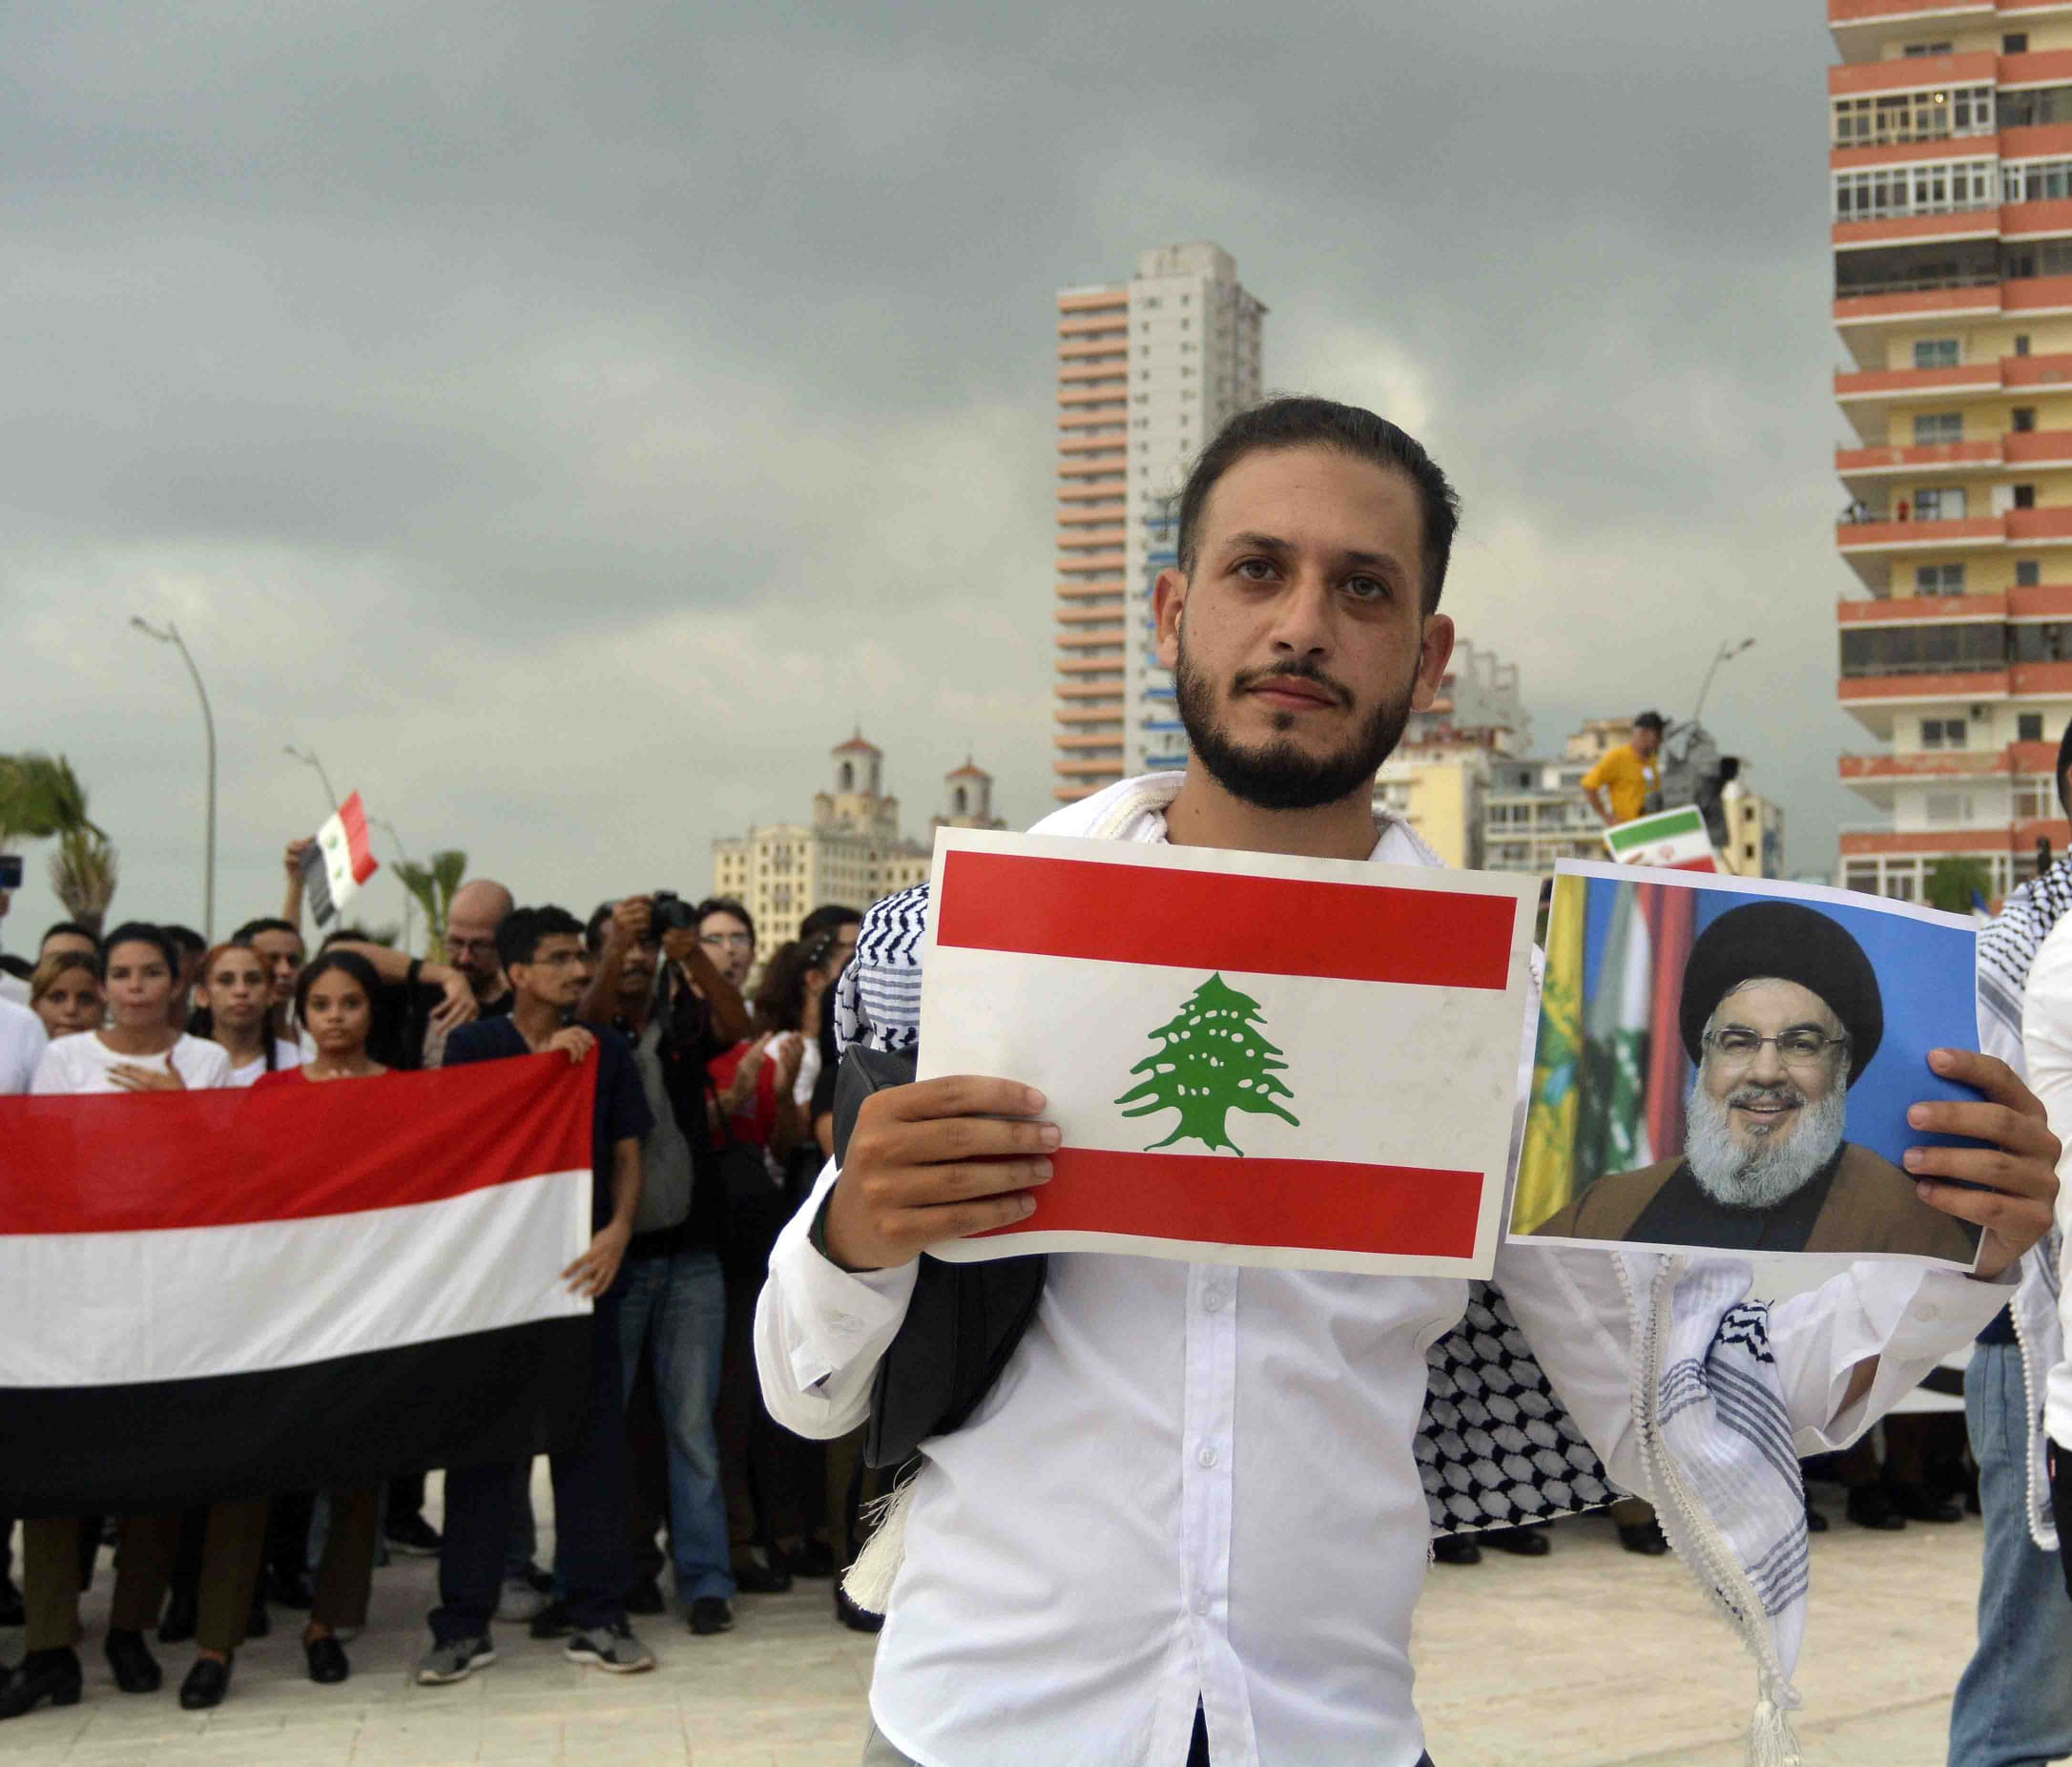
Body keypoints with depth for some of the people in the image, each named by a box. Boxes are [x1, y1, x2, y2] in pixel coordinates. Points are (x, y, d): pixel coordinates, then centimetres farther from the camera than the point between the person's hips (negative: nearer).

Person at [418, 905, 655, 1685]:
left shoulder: (605, 1052, 10)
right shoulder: (474, 1046, 4)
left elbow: (626, 1155, 9)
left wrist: (617, 1231, -9)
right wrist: (543, 1061, -15)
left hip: (582, 1265, 2)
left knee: (592, 1438, 2)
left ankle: (598, 1617, 11)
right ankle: (464, 1625, 10)